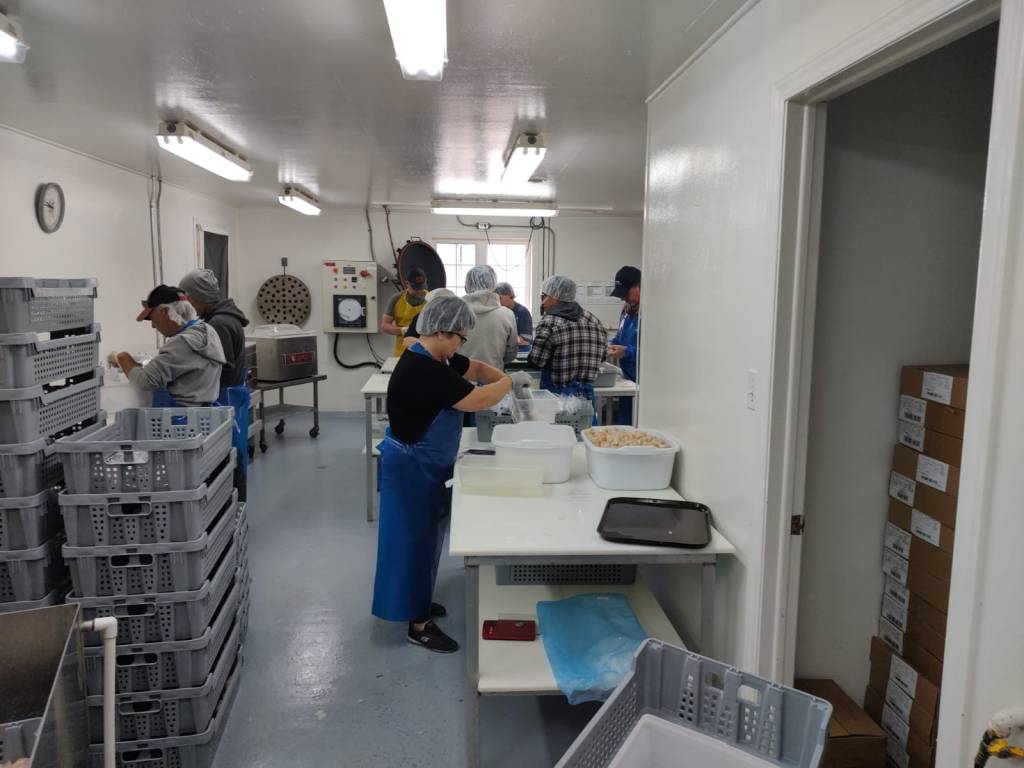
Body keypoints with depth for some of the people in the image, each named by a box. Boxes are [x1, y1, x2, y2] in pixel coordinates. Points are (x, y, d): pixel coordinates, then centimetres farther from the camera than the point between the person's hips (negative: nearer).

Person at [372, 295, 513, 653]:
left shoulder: (436, 359, 2)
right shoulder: (421, 371, -29)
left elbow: (475, 368, 17)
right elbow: (478, 400, -29)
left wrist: (501, 379, -2)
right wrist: (509, 383, -11)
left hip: (428, 465, 10)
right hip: (412, 468, -10)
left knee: (426, 535, 20)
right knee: (415, 538, 1)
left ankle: (416, 601, 38)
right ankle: (418, 624, 14)